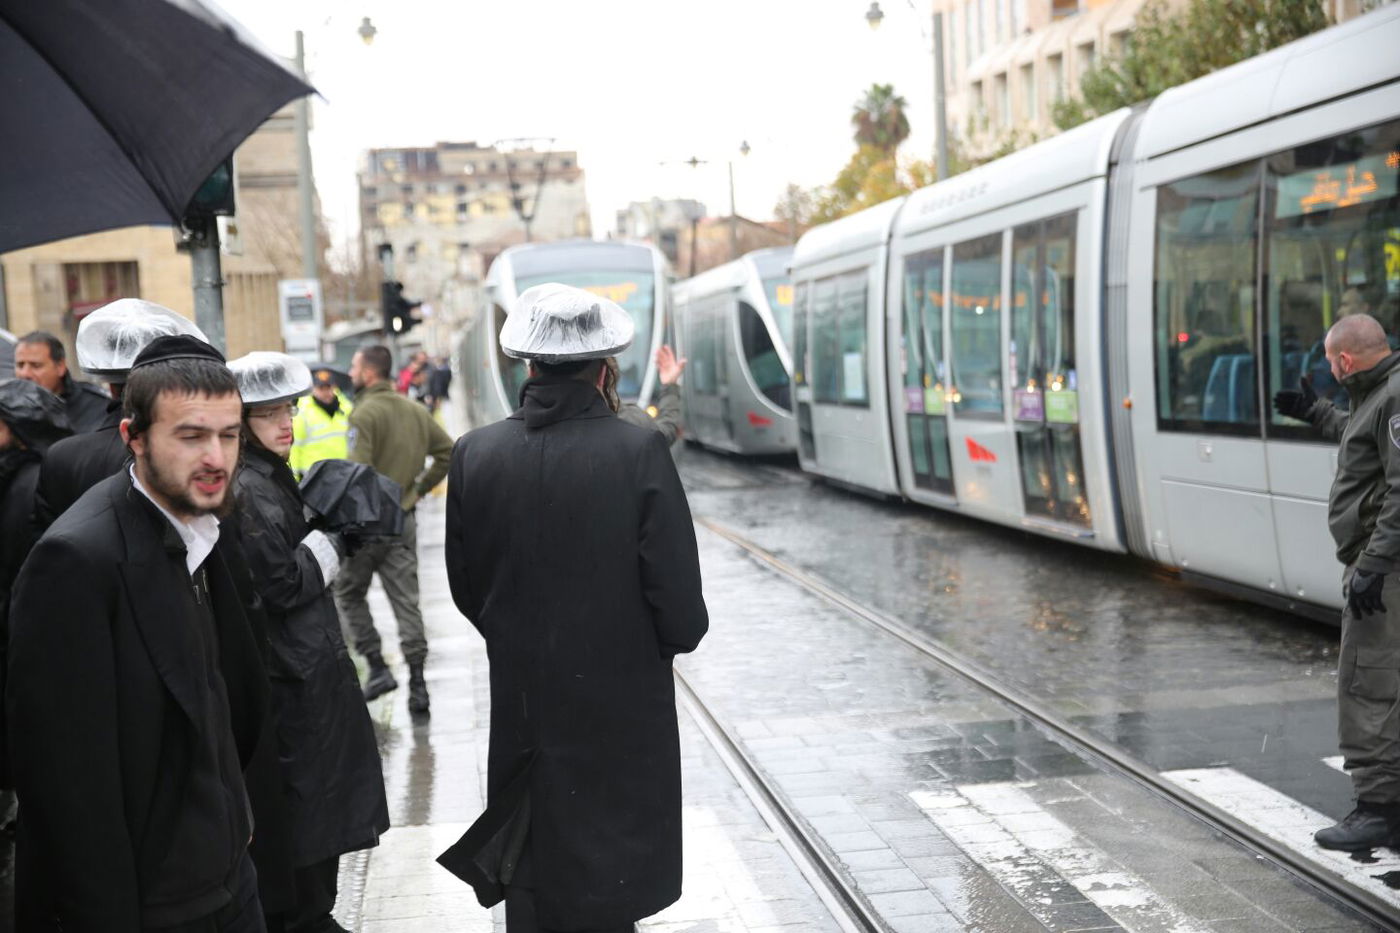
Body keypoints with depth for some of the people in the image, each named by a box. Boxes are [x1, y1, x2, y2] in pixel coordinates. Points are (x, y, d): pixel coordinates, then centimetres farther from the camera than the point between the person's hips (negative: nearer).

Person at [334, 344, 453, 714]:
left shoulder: (365, 413, -14)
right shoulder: (416, 411, 8)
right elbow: (447, 451, 13)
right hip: (404, 520, 6)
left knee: (349, 592, 13)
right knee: (406, 600, 7)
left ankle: (377, 667, 8)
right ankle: (417, 682, 4)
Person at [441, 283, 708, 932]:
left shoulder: (474, 454, -6)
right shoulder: (639, 452, -16)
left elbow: (467, 589, 3)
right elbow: (681, 608, -15)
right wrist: (671, 639, 7)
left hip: (521, 712, 3)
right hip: (621, 715, -3)